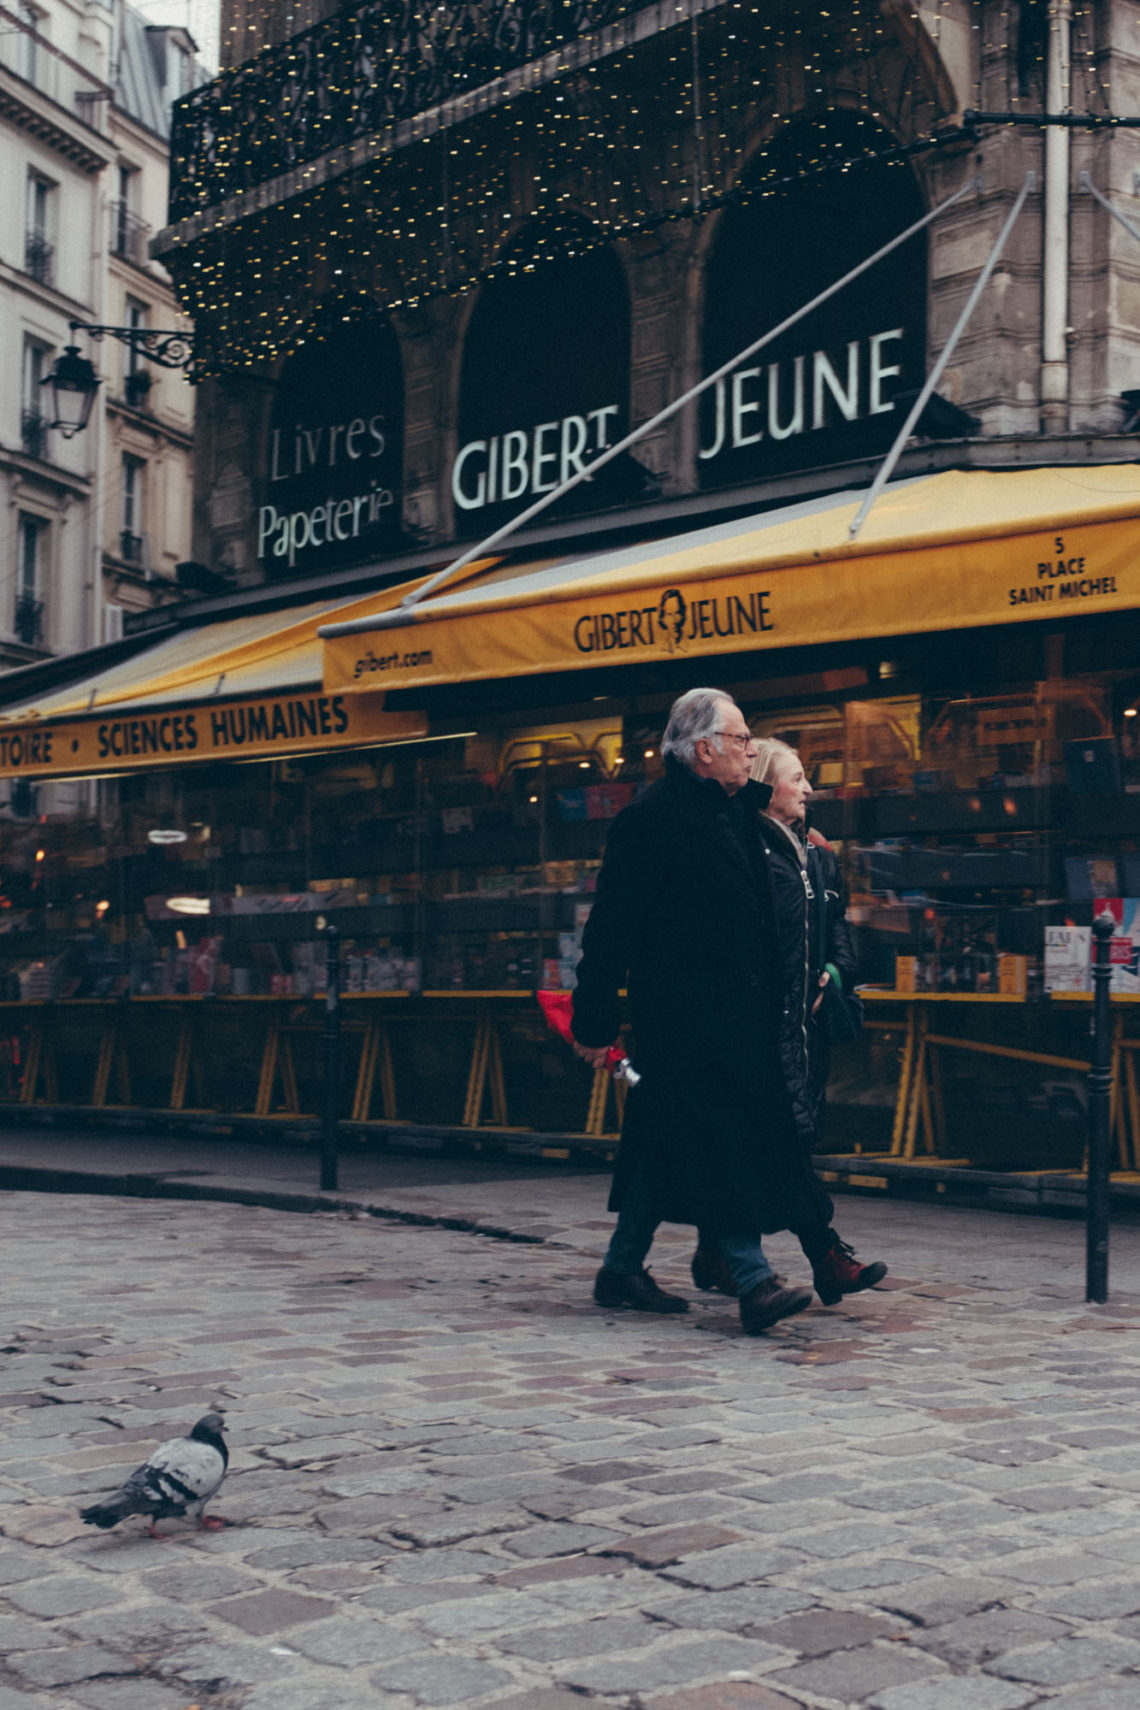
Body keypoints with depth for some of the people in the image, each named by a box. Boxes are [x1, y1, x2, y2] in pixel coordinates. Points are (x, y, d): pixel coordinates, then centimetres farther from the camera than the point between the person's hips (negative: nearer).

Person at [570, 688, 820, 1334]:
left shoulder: (735, 809, 13)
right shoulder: (650, 819, -12)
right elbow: (611, 928, -13)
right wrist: (595, 1021, -13)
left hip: (735, 1014, 9)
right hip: (684, 1015, -9)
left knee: (669, 1146, 14)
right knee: (720, 1141, -11)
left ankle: (623, 1270, 23)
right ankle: (754, 1282, -11)